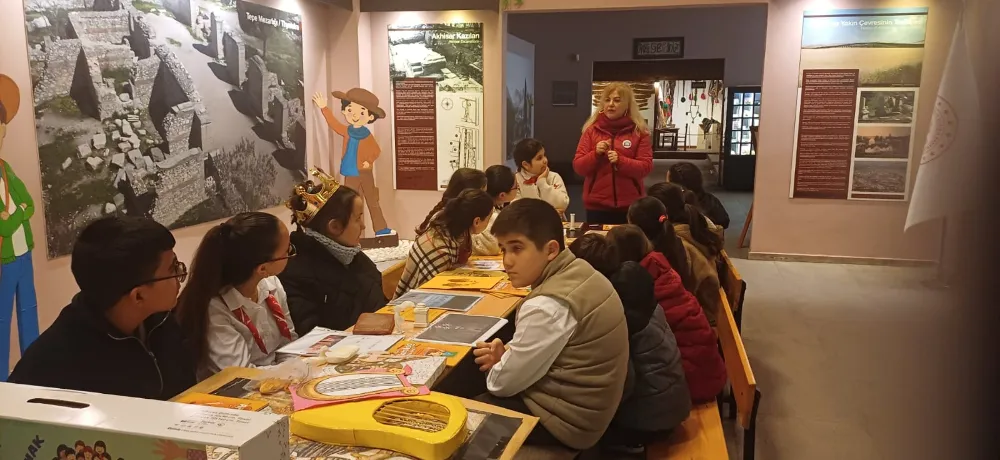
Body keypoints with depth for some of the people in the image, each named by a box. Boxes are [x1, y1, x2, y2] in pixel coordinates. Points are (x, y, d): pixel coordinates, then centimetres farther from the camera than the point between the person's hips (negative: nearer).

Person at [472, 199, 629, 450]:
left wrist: (496, 364, 2)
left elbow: (505, 383, -19)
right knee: (475, 391, 21)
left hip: (566, 420, -8)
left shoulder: (548, 306, -30)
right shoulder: (580, 271, -4)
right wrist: (507, 353, -3)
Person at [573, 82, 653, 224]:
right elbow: (578, 167, 2)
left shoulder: (639, 132, 2)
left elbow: (646, 167, -4)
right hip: (596, 205, 1)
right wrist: (595, 154, -16)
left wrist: (621, 161, -20)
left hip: (629, 206, 0)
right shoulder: (592, 130, 5)